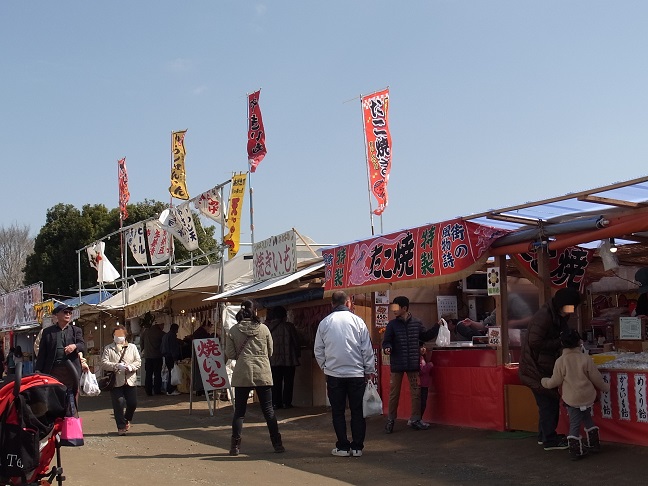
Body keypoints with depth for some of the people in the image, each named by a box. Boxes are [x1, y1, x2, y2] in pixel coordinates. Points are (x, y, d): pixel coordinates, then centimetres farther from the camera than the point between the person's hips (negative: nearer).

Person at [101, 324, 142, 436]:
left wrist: (131, 367, -15)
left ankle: (126, 420, 31)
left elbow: (138, 361, 6)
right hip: (116, 381, -2)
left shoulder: (132, 347, 14)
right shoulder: (108, 348, 7)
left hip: (130, 380, 2)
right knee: (119, 404, -5)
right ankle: (121, 426, 8)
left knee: (133, 403, 3)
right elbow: (104, 363, -5)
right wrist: (116, 366, -20)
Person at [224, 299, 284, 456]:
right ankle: (277, 444, 8)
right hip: (263, 373, 0)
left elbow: (230, 354, 0)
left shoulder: (233, 330, -1)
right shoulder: (263, 328, 0)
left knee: (239, 411, 7)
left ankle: (235, 446, 4)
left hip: (242, 374, 0)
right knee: (268, 409, 7)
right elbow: (270, 351, 8)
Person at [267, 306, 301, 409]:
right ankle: (286, 402, 3)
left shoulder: (269, 327, -1)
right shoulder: (289, 326, -7)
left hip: (274, 360, 2)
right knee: (288, 382, 5)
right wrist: (298, 354, 10)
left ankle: (276, 403, 6)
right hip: (289, 360, -2)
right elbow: (296, 342, -2)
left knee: (276, 382, 7)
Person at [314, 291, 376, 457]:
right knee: (357, 411, 8)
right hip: (356, 373, -1)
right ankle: (357, 447, 9)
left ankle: (343, 447, 10)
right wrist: (370, 371, 6)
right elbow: (367, 349, -2)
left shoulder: (324, 323, 1)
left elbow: (318, 350, 6)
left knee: (338, 411, 9)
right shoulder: (357, 321, -3)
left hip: (333, 374, 1)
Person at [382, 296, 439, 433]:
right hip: (397, 365, -2)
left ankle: (415, 419, 17)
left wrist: (437, 327, 7)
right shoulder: (392, 324, -2)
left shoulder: (416, 323, 3)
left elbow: (425, 336, 16)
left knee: (416, 392, 6)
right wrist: (387, 348, -24)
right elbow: (386, 341, -2)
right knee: (394, 393, 4)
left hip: (413, 364, 2)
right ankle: (390, 420, 15)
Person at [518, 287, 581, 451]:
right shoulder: (544, 316, -23)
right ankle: (549, 440, 4)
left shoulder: (557, 316, 7)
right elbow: (535, 343, -27)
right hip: (536, 368, -10)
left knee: (549, 401, 16)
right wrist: (560, 342, -21)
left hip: (546, 367, 10)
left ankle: (544, 435, 28)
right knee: (549, 402, -4)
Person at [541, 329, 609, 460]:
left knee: (574, 423, 5)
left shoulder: (560, 361, -10)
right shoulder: (586, 359, -8)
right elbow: (596, 378, 0)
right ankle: (594, 444, 29)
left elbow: (555, 381, -4)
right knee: (587, 419, 21)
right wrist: (605, 387, 18)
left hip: (571, 399, -2)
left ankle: (575, 450, 5)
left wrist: (544, 381, 16)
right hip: (587, 397, 2)